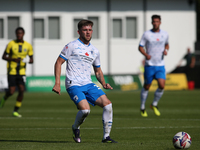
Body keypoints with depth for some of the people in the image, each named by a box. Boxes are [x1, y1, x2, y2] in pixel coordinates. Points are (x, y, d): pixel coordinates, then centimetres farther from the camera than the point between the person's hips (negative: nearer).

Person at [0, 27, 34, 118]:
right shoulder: (11, 44, -4)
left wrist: (31, 61, -15)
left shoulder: (28, 46, 3)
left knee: (21, 90, -11)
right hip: (11, 72, -2)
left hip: (21, 72, 2)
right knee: (11, 92, -10)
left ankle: (16, 111, 1)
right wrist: (13, 59, -17)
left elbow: (31, 58, 11)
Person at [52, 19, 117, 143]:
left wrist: (104, 83, 6)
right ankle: (75, 128, 7)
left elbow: (98, 70, 25)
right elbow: (58, 63, -2)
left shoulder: (95, 51, 15)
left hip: (89, 84, 6)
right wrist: (57, 83, -11)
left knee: (108, 104, -11)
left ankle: (106, 136, -2)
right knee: (85, 109, -26)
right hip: (74, 85, -6)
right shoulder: (72, 46, -2)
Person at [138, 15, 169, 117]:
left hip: (160, 65, 2)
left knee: (162, 85, -12)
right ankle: (142, 108, 21)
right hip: (149, 64, -2)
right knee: (146, 87, 4)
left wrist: (166, 50, 1)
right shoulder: (146, 34, -3)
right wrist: (146, 54, -19)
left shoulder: (165, 34, 6)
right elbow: (140, 47, 0)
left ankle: (154, 105, 11)